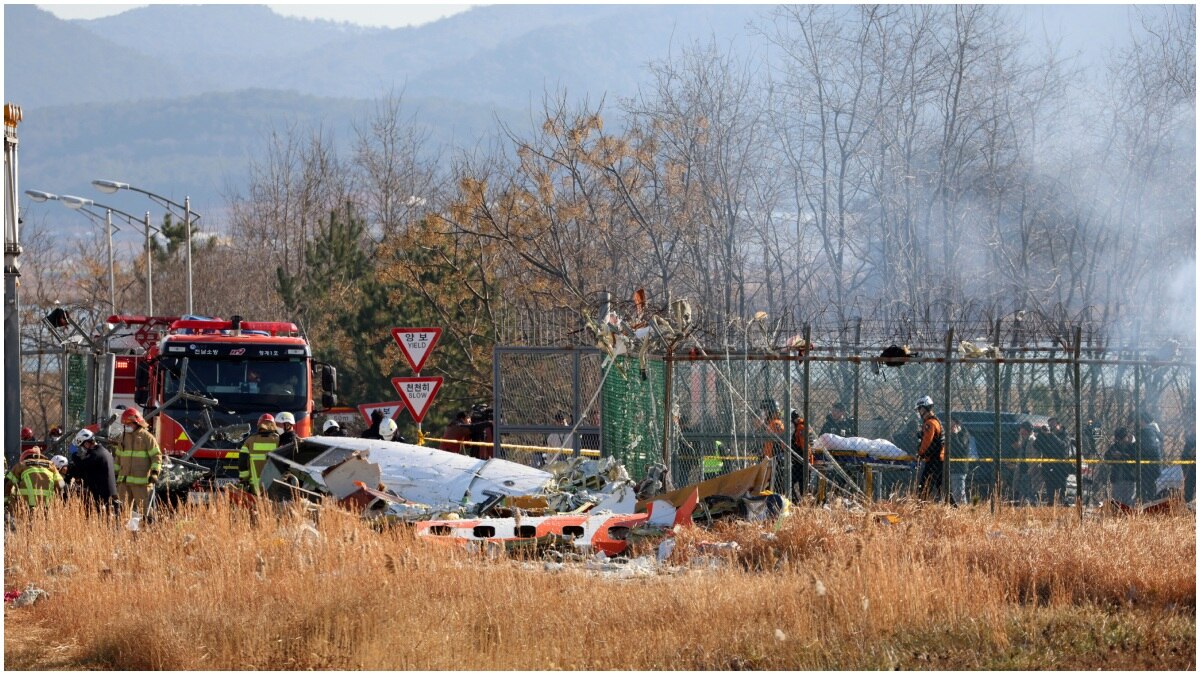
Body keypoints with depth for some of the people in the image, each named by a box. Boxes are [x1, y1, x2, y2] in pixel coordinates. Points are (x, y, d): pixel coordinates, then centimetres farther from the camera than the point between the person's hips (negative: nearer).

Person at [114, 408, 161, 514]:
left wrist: (154, 472, -16)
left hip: (140, 481, -6)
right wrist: (115, 473, 23)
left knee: (142, 508, -6)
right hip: (124, 480, 6)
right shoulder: (123, 438, 18)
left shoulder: (146, 437, -2)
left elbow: (156, 456, -5)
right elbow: (118, 457, 27)